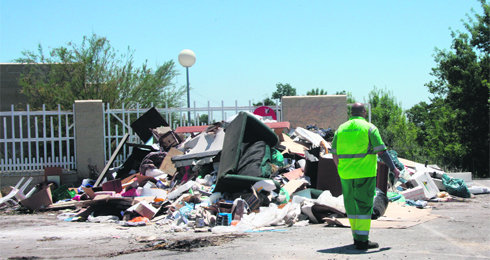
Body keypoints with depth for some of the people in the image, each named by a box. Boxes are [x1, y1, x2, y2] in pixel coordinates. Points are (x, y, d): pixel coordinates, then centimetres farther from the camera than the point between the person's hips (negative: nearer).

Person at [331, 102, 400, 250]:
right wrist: (393, 168, 0)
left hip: (346, 175, 5)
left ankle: (358, 237, 20)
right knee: (364, 206, -2)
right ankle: (362, 241, -6)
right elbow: (381, 151, -8)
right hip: (365, 174, -4)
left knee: (352, 206, 13)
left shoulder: (341, 129, 10)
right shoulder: (369, 128, -4)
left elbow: (335, 155, 10)